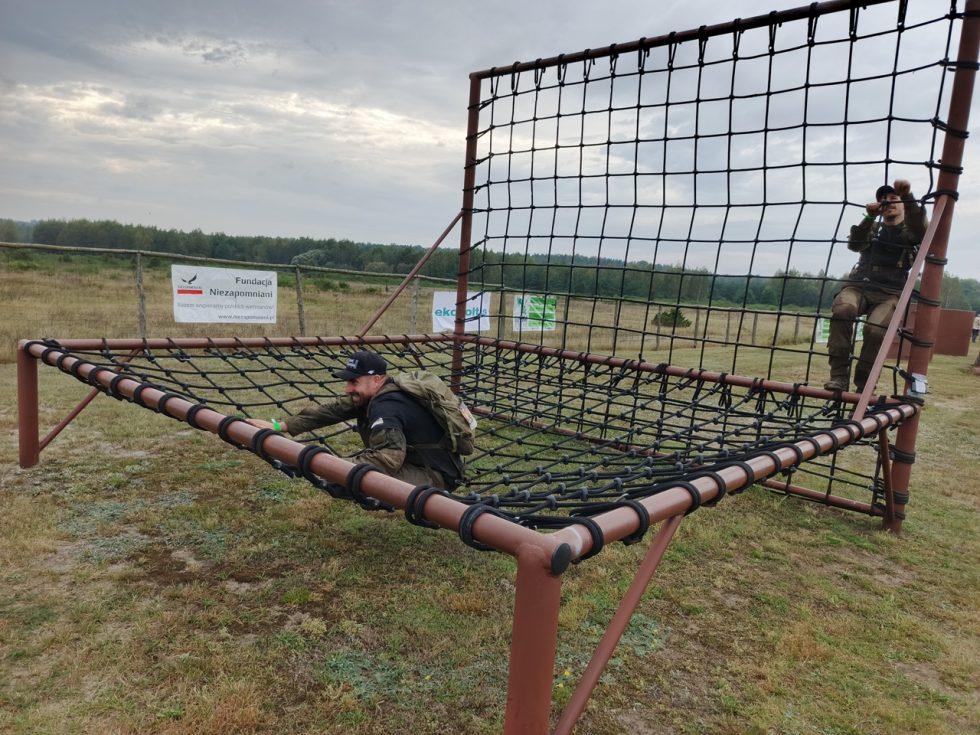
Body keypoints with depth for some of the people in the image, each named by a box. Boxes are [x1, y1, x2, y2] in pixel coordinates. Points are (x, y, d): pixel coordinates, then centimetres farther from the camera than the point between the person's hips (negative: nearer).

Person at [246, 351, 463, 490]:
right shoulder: (375, 395, 2)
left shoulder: (386, 408, -27)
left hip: (437, 474, -10)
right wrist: (280, 425, -5)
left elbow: (389, 456, -43)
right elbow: (332, 410, 0)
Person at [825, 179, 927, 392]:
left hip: (890, 292, -2)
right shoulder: (873, 228, 26)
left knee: (876, 329, -32)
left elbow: (920, 230, -10)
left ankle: (863, 385, -16)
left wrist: (908, 197, -25)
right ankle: (839, 375, -32)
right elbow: (854, 244, 4)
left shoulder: (909, 231, 17)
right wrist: (870, 217, -13)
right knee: (842, 309, -33)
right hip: (859, 284, 2)